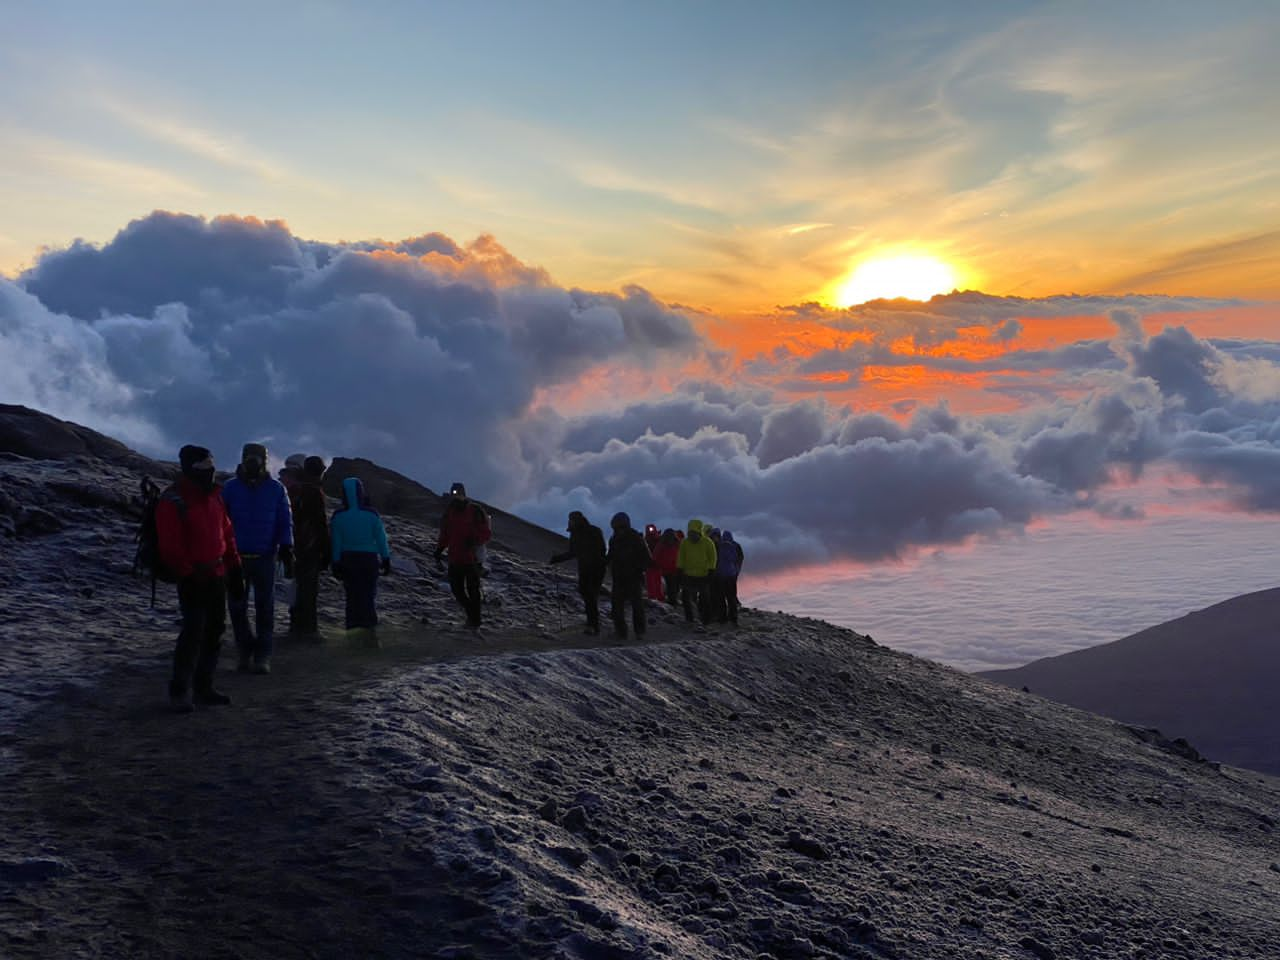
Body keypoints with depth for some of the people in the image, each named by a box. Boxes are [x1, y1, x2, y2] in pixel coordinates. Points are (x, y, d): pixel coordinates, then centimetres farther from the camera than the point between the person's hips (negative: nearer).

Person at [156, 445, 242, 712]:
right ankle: (180, 691, 1)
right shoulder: (172, 501, -13)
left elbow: (227, 534, 15)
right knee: (194, 631, -11)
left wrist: (234, 570, 12)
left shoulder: (214, 496, 10)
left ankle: (203, 687, 20)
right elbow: (170, 547, -17)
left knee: (214, 632, 10)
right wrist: (187, 575, -20)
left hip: (217, 575, 8)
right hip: (193, 578, -8)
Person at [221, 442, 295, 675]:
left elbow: (285, 522, 4)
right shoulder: (230, 488, 3)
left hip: (265, 557, -1)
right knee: (237, 606, 4)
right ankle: (245, 652, 17)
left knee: (265, 607, 2)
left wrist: (287, 551, -5)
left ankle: (262, 656, 8)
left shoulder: (276, 489, 2)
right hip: (236, 557, 1)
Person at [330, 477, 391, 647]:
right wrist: (386, 559, 5)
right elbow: (381, 538, -4)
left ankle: (354, 629, 10)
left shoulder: (338, 516, -7)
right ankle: (369, 629, -7)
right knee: (369, 595, 6)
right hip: (369, 559, -1)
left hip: (348, 560, 1)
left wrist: (336, 563, 5)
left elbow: (335, 542, -3)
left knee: (352, 595, 12)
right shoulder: (371, 514, -10)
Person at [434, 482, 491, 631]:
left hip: (472, 559, -5)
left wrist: (475, 541, -24)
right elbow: (444, 535, 18)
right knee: (456, 588, 5)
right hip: (454, 559, 5)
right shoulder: (449, 512, 10)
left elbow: (486, 533, -6)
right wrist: (439, 549, 4)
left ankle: (475, 620, 7)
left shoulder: (475, 511, -6)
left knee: (472, 589, -2)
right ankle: (471, 612, 25)